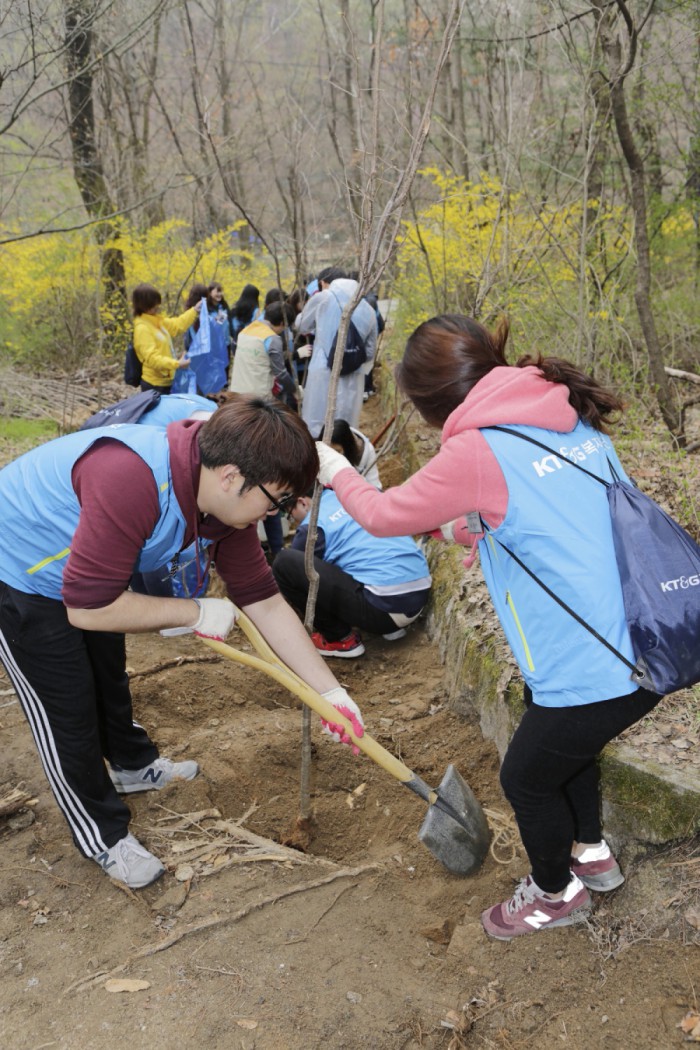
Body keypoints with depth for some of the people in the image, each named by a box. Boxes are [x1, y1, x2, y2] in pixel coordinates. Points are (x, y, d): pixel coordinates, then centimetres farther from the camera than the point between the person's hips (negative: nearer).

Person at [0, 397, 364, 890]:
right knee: (67, 711, 4)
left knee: (109, 675, 26)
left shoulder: (227, 498, -15)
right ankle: (104, 835, 25)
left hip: (81, 567, 8)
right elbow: (88, 608, -37)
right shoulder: (132, 479, -42)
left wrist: (331, 692, -5)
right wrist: (195, 613, -24)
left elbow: (266, 603, -6)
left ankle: (134, 764, 53)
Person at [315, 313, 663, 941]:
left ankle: (556, 892, 44)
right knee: (566, 743, 33)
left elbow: (385, 516, -2)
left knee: (527, 779, 19)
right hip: (648, 647, 8)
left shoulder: (476, 451, -17)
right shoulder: (577, 421, 6)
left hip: (591, 675, -8)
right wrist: (471, 529, 26)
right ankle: (592, 853, 55)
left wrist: (337, 473, 17)